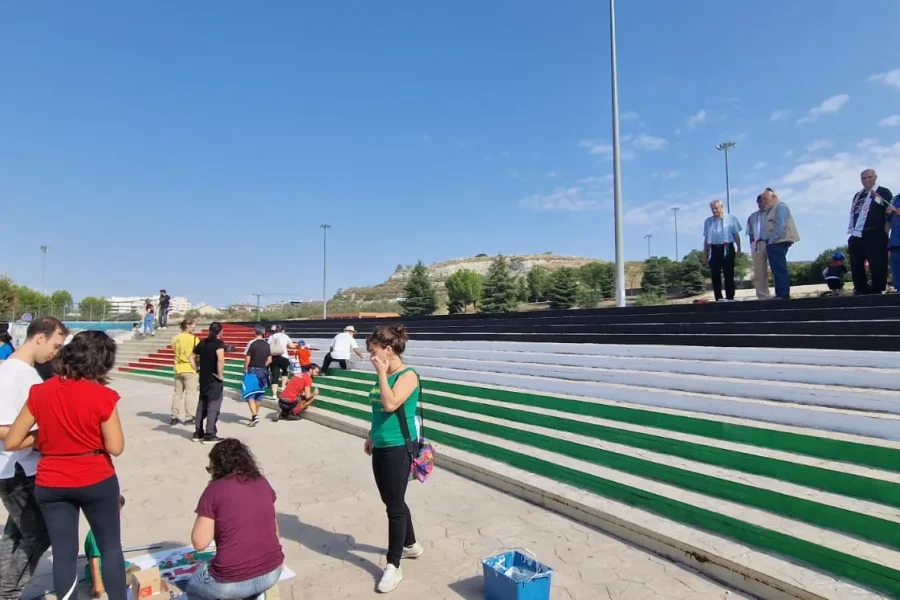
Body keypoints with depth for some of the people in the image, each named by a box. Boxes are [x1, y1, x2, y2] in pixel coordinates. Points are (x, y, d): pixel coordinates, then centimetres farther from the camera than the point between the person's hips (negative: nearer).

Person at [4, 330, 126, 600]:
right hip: (96, 482, -3)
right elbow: (115, 447, -14)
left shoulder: (40, 392, -5)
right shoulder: (102, 396, -17)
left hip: (51, 485, 3)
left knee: (63, 553, 14)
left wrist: (43, 435, 12)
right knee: (111, 547, 14)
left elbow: (10, 442, -2)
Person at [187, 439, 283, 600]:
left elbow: (199, 543, -6)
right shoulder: (263, 483, 5)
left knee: (193, 587, 27)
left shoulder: (214, 490, -9)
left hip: (233, 582, -5)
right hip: (272, 573, 5)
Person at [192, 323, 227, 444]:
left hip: (203, 378, 7)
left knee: (202, 405, 16)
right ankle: (210, 435, 3)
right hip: (215, 379, -7)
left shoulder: (202, 343, 8)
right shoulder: (219, 343, -13)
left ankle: (198, 433, 23)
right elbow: (220, 359, -29)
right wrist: (220, 374, -19)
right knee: (213, 407, 0)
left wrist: (197, 369, 15)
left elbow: (192, 357, 16)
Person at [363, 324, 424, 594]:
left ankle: (393, 567, 13)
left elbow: (391, 404, -28)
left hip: (398, 449, -9)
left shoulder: (407, 375, -15)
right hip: (381, 447, 9)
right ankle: (411, 545, 39)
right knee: (392, 502, 19)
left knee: (395, 505, 1)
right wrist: (371, 436, 21)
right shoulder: (384, 375, 9)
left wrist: (382, 374, -21)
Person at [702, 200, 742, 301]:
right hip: (714, 249, 3)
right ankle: (718, 298, 8)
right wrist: (705, 251, 8)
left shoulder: (731, 218, 5)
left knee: (729, 274, -1)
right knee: (715, 275, 2)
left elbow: (736, 234, 3)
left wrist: (739, 248, -2)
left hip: (727, 248, -3)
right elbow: (706, 237, 13)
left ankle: (730, 297, 4)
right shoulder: (708, 221, 13)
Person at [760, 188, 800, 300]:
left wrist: (772, 240, -17)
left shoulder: (780, 207, -6)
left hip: (778, 242, -10)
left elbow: (781, 226, -16)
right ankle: (780, 294, 10)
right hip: (773, 244, 10)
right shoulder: (770, 210, 22)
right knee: (777, 270, 8)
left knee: (780, 269, -11)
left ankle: (783, 294, -12)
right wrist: (768, 242, 11)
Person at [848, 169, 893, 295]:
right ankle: (862, 291, 16)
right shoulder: (858, 196, 21)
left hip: (875, 236, -6)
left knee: (877, 266, -5)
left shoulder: (883, 192, 4)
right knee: (856, 267, 7)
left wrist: (885, 232, -11)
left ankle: (877, 292, -1)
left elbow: (890, 214, -2)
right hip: (857, 237, 6)